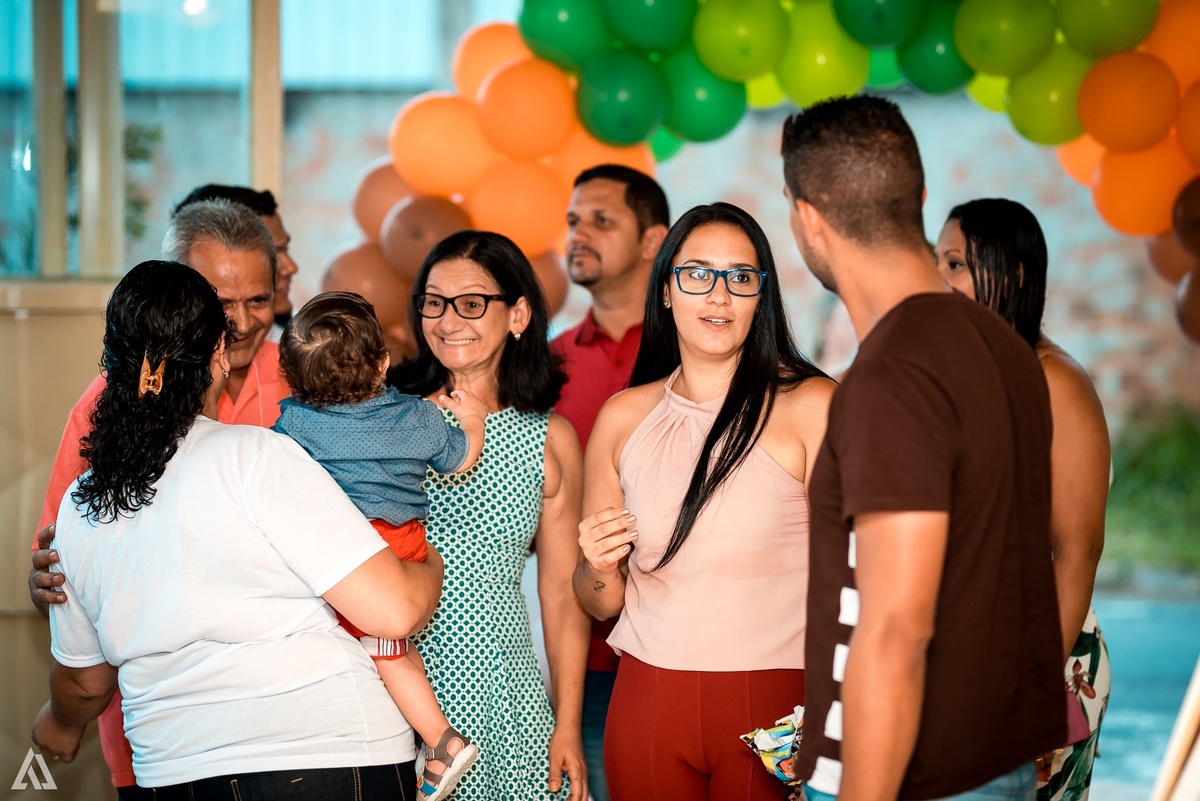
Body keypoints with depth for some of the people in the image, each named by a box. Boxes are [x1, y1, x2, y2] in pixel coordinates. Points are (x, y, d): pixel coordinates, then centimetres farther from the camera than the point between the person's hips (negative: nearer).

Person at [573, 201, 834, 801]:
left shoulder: (811, 405, -6)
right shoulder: (623, 418, 7)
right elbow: (601, 604, 13)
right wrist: (600, 569, -9)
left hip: (775, 705, -3)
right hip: (648, 703, 3)